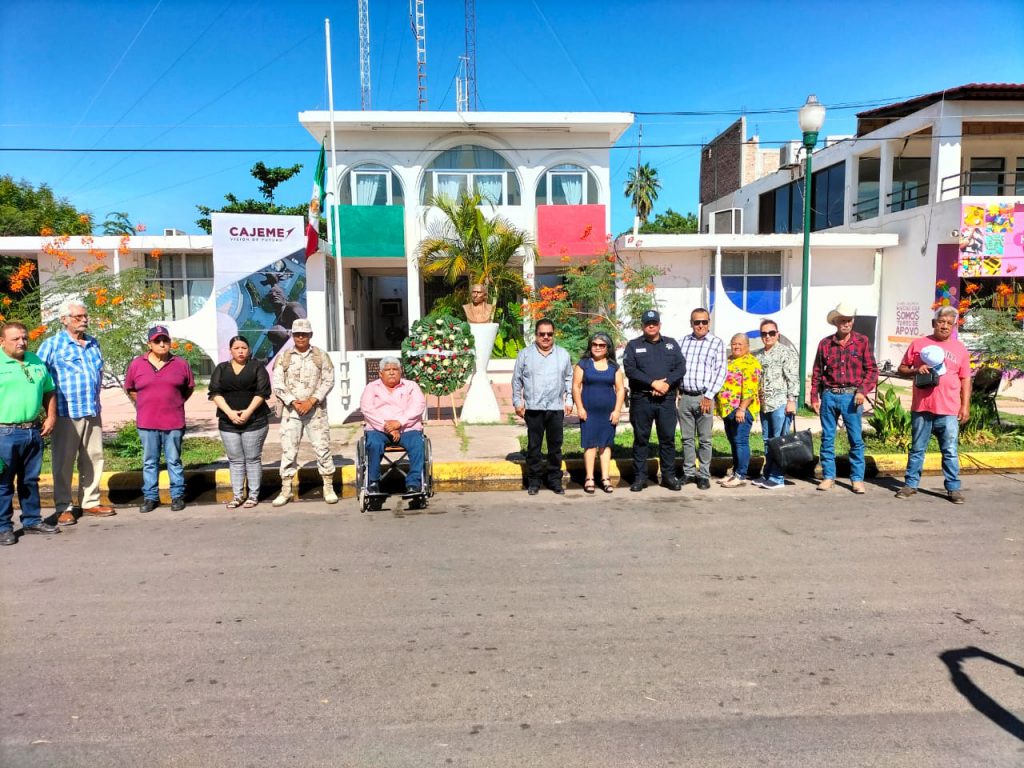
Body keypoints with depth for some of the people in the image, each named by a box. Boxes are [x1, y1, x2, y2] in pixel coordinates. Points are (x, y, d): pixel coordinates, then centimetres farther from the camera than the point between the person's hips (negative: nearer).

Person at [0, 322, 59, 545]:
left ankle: (32, 521, 26)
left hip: (33, 431, 6)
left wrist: (50, 417, 10)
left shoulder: (37, 361, 12)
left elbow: (49, 391, 20)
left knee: (30, 480, 16)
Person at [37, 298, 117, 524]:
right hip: (66, 414, -5)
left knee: (93, 459, 10)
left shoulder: (93, 343, 13)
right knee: (64, 462, 1)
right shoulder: (52, 344, -4)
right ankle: (64, 507, 9)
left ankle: (90, 503, 20)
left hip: (92, 412, 6)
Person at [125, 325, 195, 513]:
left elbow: (190, 388, 13)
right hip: (146, 423, 1)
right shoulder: (136, 364, 3)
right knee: (149, 462, 9)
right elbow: (130, 389, 14)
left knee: (174, 461, 6)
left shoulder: (181, 364, 3)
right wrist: (146, 404, 9)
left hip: (173, 422, -1)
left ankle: (177, 496, 15)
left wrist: (174, 403, 8)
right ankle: (150, 496, 19)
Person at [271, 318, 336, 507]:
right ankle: (286, 490, 11)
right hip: (291, 410, 1)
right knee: (288, 449, 2)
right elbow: (277, 384, 0)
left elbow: (328, 381, -2)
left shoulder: (321, 355, 4)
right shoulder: (283, 357, 6)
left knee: (322, 447, 0)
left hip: (316, 410, -1)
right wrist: (293, 402, -13)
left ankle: (329, 488, 9)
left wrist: (311, 401, -12)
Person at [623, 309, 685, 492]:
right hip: (641, 400, -2)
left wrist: (667, 383, -13)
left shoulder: (671, 344, 14)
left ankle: (669, 476, 14)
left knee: (668, 438, 5)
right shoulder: (633, 345, 7)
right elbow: (630, 370, -7)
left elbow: (681, 367, 4)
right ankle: (640, 477, 10)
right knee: (641, 439, 3)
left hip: (667, 399, 2)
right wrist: (653, 383, -15)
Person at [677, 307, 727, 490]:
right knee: (687, 438, 9)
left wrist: (709, 396, -10)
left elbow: (720, 371, -4)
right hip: (684, 397, 3)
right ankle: (689, 472, 19)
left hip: (704, 397, -3)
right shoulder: (683, 341, 11)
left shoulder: (717, 343, 1)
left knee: (704, 440, 2)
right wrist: (675, 390, 2)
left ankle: (704, 475, 11)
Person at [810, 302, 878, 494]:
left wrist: (863, 391, -10)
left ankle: (857, 479, 10)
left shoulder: (862, 341, 1)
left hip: (851, 396, -1)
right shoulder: (825, 343, 4)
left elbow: (872, 369, 2)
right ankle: (828, 477, 16)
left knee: (856, 439, 1)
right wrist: (814, 397, 6)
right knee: (827, 438, 7)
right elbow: (817, 372, 9)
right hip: (829, 395, 2)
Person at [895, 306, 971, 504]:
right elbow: (902, 368, 10)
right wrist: (915, 370, -11)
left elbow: (965, 380, 8)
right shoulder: (918, 344, 6)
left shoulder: (960, 349, 8)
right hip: (921, 408, 0)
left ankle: (953, 488, 11)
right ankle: (910, 484, 17)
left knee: (950, 452, 2)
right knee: (917, 449, 9)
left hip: (949, 411, 0)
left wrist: (965, 405, 2)